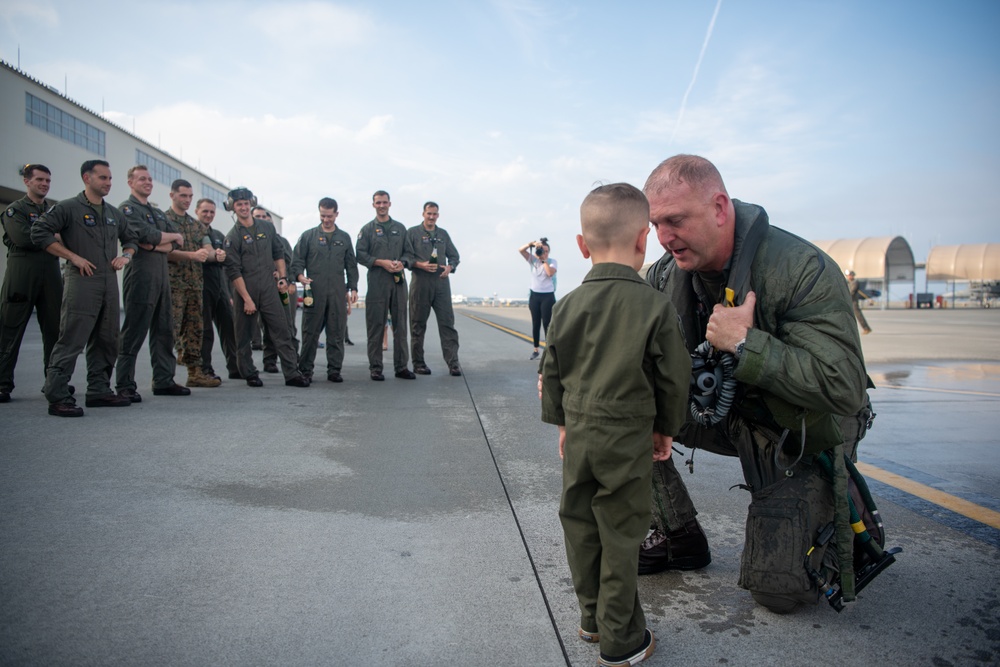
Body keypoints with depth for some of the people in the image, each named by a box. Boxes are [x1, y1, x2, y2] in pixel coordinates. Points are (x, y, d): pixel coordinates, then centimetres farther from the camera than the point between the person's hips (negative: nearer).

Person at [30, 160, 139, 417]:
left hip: (109, 282, 7)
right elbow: (39, 232, -9)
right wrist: (73, 256, -12)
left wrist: (126, 255, 8)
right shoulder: (69, 208, -2)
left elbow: (131, 238, 29)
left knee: (106, 340, 10)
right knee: (71, 341, -9)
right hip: (81, 281, -7)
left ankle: (99, 391, 20)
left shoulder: (114, 213, 17)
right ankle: (58, 398, -5)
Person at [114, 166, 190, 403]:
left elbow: (176, 243, 10)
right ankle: (125, 386, -2)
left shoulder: (158, 213, 22)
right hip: (140, 276, -8)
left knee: (164, 331, 9)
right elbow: (147, 234, -16)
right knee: (133, 334, -7)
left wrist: (155, 245, -9)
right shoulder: (127, 208, -1)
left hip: (161, 277, 8)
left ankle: (164, 381, 15)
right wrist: (172, 237, 0)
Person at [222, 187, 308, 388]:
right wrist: (247, 299, -13)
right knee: (244, 336, 5)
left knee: (282, 330, -4)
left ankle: (292, 373, -3)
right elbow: (234, 271, -8)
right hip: (244, 290, -3)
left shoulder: (267, 227, 10)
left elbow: (278, 253, 19)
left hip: (268, 288, 3)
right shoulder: (233, 236, -3)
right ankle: (250, 375, 18)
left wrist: (282, 276, 6)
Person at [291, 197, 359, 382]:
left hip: (337, 292, 2)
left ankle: (334, 370, 8)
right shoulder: (308, 236, 10)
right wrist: (300, 275, -13)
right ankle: (305, 369, 7)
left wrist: (353, 288, 9)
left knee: (336, 333, 2)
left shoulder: (344, 238, 16)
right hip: (314, 291, -2)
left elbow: (351, 265, 17)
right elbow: (297, 260, 6)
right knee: (310, 332, -1)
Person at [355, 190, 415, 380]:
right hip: (377, 282, -3)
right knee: (376, 326, -2)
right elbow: (360, 255, 0)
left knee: (400, 325, 4)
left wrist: (402, 263, -5)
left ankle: (401, 366, 10)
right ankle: (375, 367, 4)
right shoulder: (367, 229, 7)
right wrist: (382, 262, -12)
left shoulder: (400, 228, 16)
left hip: (398, 281, 3)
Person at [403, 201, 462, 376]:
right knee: (418, 324, 3)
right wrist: (421, 265, -18)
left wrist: (450, 267, -2)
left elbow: (454, 256, 18)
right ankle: (418, 363, 12)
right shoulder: (412, 233, 6)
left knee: (447, 322, -3)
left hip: (441, 282, 3)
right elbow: (406, 256, -2)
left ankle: (453, 362, -3)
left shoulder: (443, 234, 18)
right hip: (420, 282, -3)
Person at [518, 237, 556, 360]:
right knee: (536, 324, 8)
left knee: (547, 324, -5)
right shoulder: (533, 260, 3)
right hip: (535, 295, 3)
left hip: (548, 296, -3)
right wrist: (532, 243, -20)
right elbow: (520, 250, -9)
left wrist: (544, 260, -15)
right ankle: (536, 350, 16)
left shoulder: (553, 262, -3)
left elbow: (550, 273, -23)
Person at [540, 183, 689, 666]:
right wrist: (667, 429, 10)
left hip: (578, 433, 4)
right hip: (629, 437, -4)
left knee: (580, 526, 17)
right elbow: (674, 379, -6)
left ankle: (592, 617, 34)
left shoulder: (566, 306, -1)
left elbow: (552, 375, 7)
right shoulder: (657, 307, -12)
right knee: (620, 537, 7)